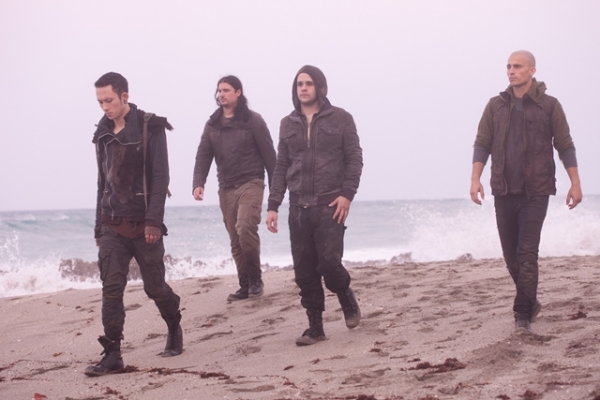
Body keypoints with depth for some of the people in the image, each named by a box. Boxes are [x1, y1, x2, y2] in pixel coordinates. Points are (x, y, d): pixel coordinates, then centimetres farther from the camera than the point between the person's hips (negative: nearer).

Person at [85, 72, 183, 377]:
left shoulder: (150, 128, -6)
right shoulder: (103, 134, 10)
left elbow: (160, 177, -11)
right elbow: (103, 183, 15)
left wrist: (153, 221, -19)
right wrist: (99, 227, 13)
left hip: (143, 225, -4)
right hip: (113, 226, 4)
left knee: (154, 286, 5)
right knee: (111, 290, -5)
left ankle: (174, 329, 32)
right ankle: (112, 354, -4)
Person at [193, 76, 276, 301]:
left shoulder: (253, 120, -2)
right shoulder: (212, 124, 10)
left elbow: (268, 154, -3)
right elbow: (203, 156, 5)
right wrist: (198, 183, -11)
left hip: (250, 183, -5)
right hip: (226, 189, 5)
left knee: (245, 227, -24)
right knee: (235, 241, 6)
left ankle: (255, 278, -9)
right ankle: (245, 286, 13)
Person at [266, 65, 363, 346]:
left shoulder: (340, 119, 2)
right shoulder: (288, 124, 13)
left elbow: (354, 159, -1)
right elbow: (281, 167, 13)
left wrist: (347, 194, -13)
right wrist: (273, 205, 6)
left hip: (329, 205, -4)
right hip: (298, 208, 4)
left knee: (329, 263, -11)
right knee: (304, 271, 1)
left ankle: (348, 303, 18)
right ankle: (315, 328, 9)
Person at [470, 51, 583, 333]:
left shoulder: (549, 106, 0)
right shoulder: (496, 106, 7)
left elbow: (565, 146, 2)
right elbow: (482, 144, 5)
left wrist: (575, 183, -2)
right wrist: (475, 178, -7)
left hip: (536, 192, -3)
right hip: (503, 192, 4)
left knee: (527, 254, -10)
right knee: (511, 255, 9)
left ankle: (523, 315, -7)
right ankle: (530, 302, 29)